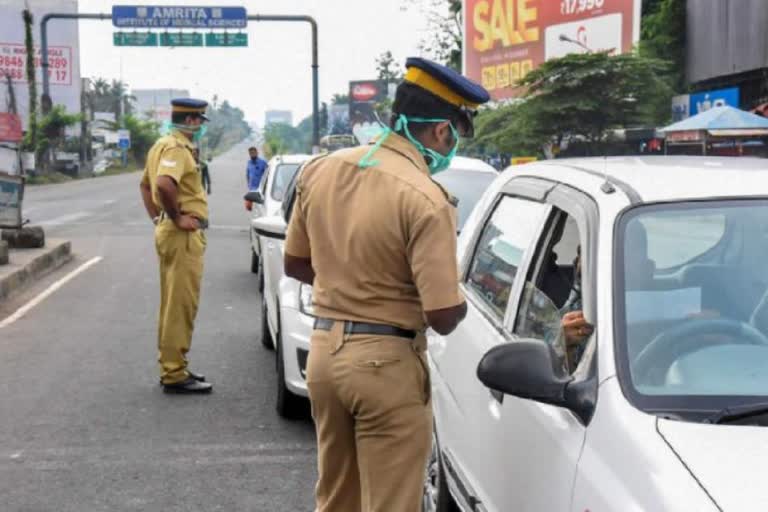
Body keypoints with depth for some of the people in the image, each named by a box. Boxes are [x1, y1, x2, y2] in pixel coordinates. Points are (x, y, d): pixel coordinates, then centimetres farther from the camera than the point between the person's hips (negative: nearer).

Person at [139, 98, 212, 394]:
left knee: (173, 304, 16)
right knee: (181, 306, -6)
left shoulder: (163, 145, 17)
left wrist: (157, 217, 20)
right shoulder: (177, 148, -15)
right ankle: (175, 375, -2)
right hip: (183, 235, -11)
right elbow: (164, 184, -33)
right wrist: (177, 217, -22)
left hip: (168, 232, 11)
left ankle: (171, 367, 25)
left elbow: (146, 184, 28)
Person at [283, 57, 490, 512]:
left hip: (324, 350, 7)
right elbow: (443, 317, -19)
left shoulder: (320, 169, 2)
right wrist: (460, 299, 3)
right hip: (386, 362, -7)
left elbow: (296, 264, 13)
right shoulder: (426, 199, -20)